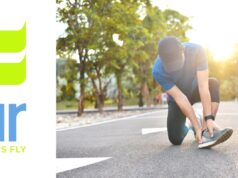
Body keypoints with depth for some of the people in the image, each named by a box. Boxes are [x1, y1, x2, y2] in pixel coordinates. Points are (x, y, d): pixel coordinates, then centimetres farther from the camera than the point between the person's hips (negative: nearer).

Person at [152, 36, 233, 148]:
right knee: (175, 140, -12)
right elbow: (180, 98, -32)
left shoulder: (196, 51, -33)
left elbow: (203, 86, -37)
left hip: (195, 89, 1)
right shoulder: (158, 71, -33)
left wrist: (209, 118, -43)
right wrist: (197, 127, -35)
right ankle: (187, 124, 23)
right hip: (177, 99, 0)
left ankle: (206, 131, -31)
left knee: (213, 83, -33)